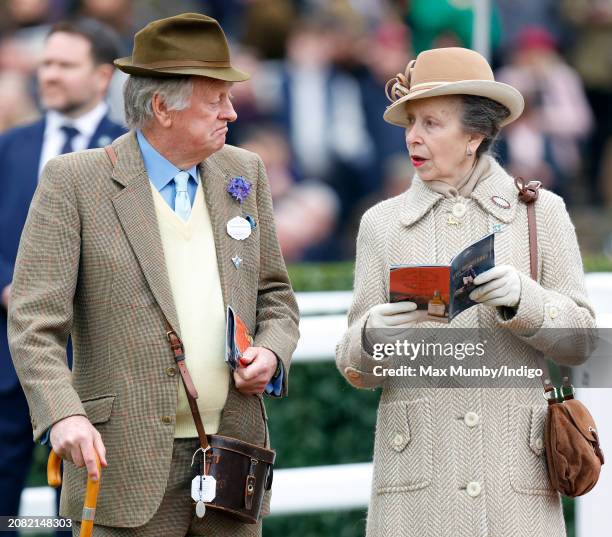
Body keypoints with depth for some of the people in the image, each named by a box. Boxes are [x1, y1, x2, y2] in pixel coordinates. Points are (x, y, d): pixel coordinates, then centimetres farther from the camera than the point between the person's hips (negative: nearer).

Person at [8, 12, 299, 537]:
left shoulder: (244, 174, 13)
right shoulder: (74, 181, -4)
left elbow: (274, 295, 21)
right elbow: (34, 321, -8)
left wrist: (271, 352, -1)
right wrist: (63, 414, -24)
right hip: (126, 468, -5)